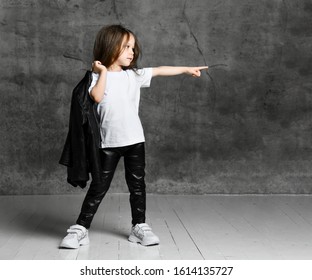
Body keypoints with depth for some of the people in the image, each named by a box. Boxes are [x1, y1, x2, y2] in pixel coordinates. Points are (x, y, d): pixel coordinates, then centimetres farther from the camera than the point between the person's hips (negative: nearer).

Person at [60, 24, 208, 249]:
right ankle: (81, 228, 10)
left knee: (137, 185, 8)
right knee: (99, 187, 0)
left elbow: (159, 71, 12)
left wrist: (187, 69, 14)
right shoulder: (98, 76, -3)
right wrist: (103, 72, -14)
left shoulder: (134, 75, 8)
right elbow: (97, 97, -21)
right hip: (109, 142, -3)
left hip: (135, 140, 3)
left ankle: (139, 226, 20)